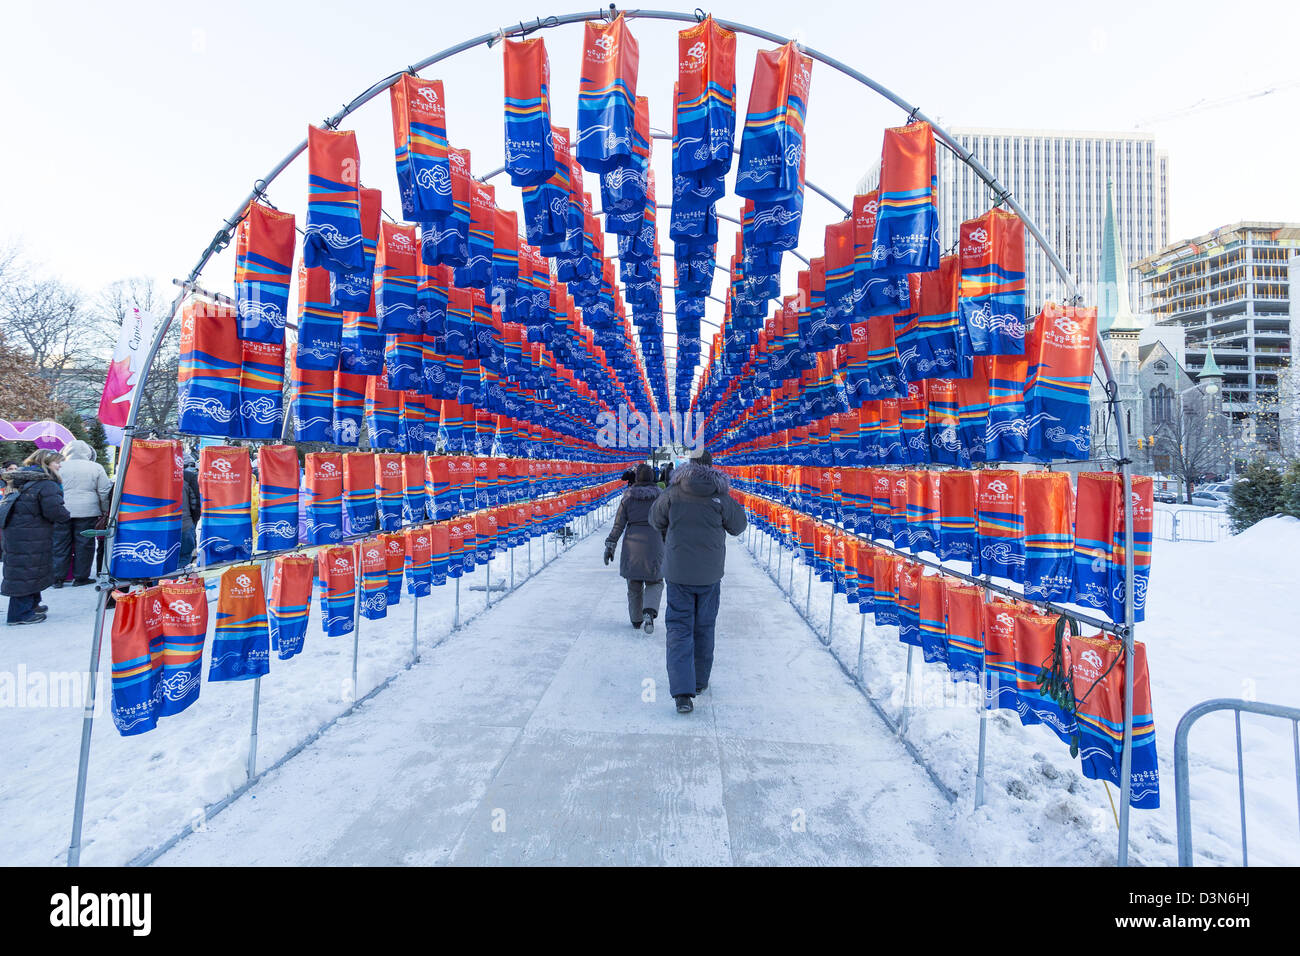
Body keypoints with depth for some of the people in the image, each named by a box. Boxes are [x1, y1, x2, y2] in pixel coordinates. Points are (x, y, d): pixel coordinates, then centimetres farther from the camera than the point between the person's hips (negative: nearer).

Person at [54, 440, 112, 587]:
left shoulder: (59, 467, 2)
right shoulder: (96, 467, 0)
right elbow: (104, 493, 1)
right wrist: (105, 511, 12)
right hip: (87, 512, -1)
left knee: (60, 545, 9)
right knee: (84, 545, 5)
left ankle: (57, 578, 14)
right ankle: (80, 577, 9)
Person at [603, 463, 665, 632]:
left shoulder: (628, 496, 1)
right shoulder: (660, 495, 0)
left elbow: (619, 524, -2)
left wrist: (610, 545, 2)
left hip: (632, 542, 1)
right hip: (654, 541, -1)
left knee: (634, 585, 14)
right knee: (654, 583, 11)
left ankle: (636, 620, 24)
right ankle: (649, 612, -13)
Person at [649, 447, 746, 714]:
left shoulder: (673, 493, -7)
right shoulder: (721, 496, -8)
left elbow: (655, 520, 8)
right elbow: (738, 527, 5)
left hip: (678, 573, -1)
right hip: (710, 574, 1)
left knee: (679, 629, 3)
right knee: (704, 628, 18)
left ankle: (683, 692, -8)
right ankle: (700, 681, 31)